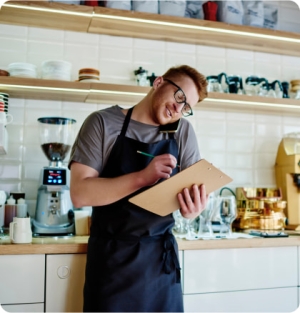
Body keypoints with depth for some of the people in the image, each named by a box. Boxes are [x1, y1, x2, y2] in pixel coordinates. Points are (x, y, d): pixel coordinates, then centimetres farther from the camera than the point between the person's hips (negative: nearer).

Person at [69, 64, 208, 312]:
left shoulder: (184, 131, 3)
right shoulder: (103, 123, -7)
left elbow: (194, 189, 0)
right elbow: (80, 193, -15)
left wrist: (194, 206, -23)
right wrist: (143, 177, -26)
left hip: (162, 256, 3)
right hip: (112, 256, -2)